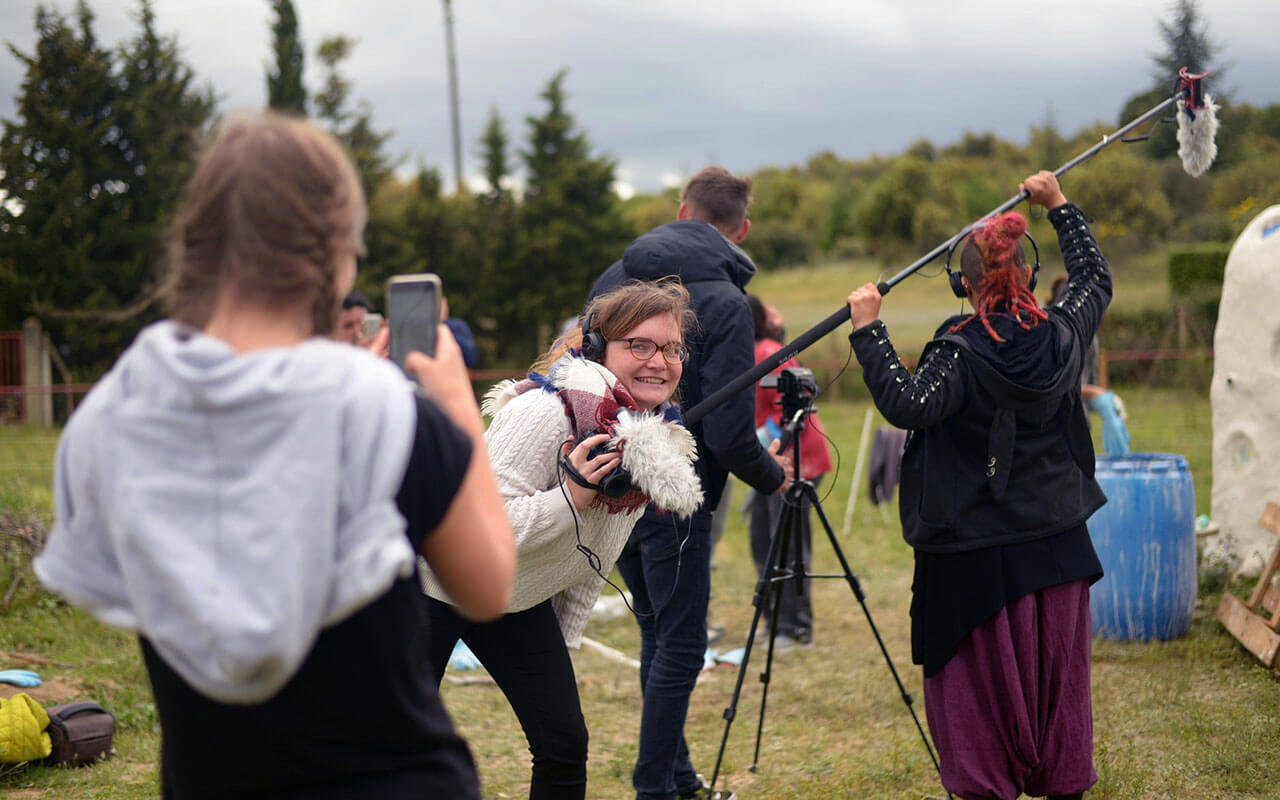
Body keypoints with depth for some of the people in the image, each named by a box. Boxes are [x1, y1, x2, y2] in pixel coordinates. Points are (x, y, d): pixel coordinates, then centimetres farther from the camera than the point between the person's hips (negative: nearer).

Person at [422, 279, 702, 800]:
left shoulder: (662, 441, -4)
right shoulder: (545, 412, -28)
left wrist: (563, 640, 14)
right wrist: (570, 497, -38)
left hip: (523, 600, 7)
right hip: (434, 583, -7)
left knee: (564, 747, -1)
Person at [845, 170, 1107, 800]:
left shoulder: (961, 352, -17)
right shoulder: (1061, 336, 0)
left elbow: (908, 404, -30)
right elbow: (1095, 278, 18)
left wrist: (868, 331, -24)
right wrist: (1059, 206, 24)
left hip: (979, 551, -5)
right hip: (1058, 542, 5)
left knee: (979, 677, 5)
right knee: (1058, 675, 15)